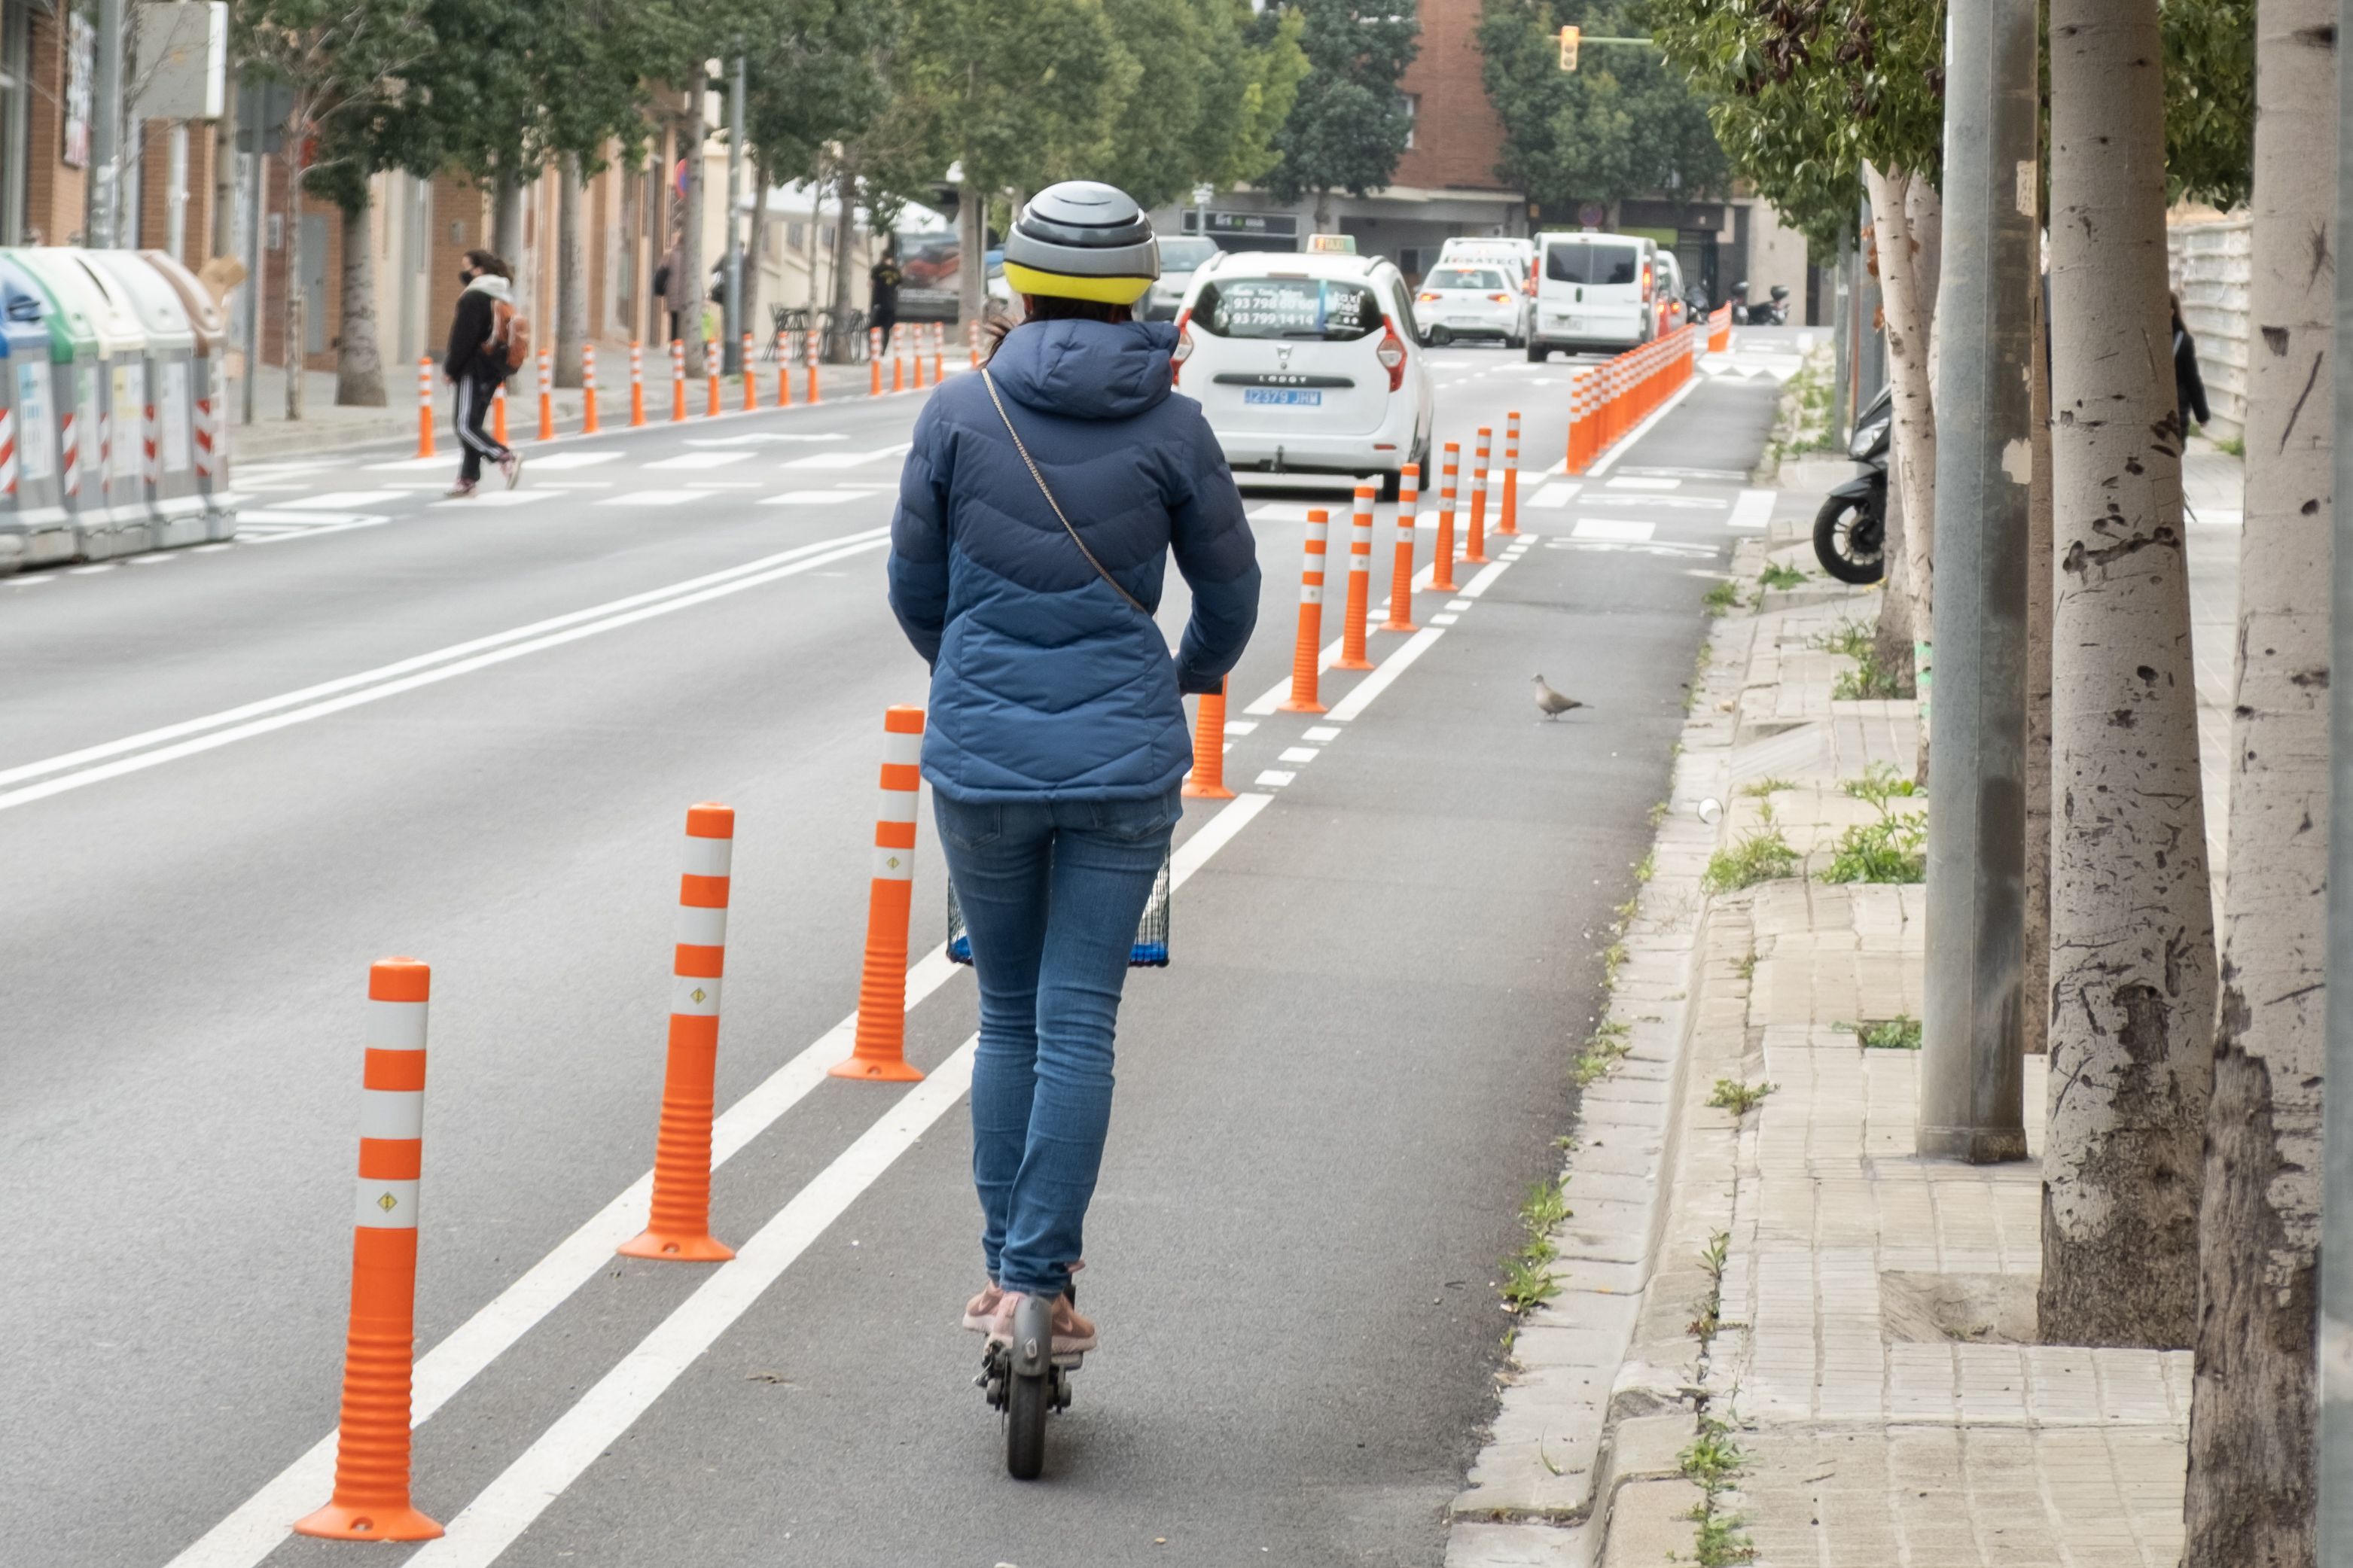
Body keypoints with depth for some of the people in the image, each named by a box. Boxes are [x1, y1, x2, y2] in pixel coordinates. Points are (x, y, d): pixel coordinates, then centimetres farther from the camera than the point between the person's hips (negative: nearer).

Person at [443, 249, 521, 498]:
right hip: (495, 371, 9)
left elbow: (463, 338, -18)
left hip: (475, 369, -9)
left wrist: (451, 368, -8)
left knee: (466, 427, -10)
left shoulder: (473, 298, -14)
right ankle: (468, 480, 13)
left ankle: (506, 458, -23)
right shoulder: (504, 298, 14)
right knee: (473, 425, 12)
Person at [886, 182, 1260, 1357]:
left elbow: (913, 587, 7)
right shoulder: (1171, 429, -3)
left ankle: (1004, 1270, 18)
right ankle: (1040, 1283, 0)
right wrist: (1196, 673, 31)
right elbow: (1230, 596, 8)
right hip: (1123, 757, -1)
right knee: (1078, 1028, 3)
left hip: (981, 750, 1)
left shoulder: (961, 412, -3)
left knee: (1010, 1017, 16)